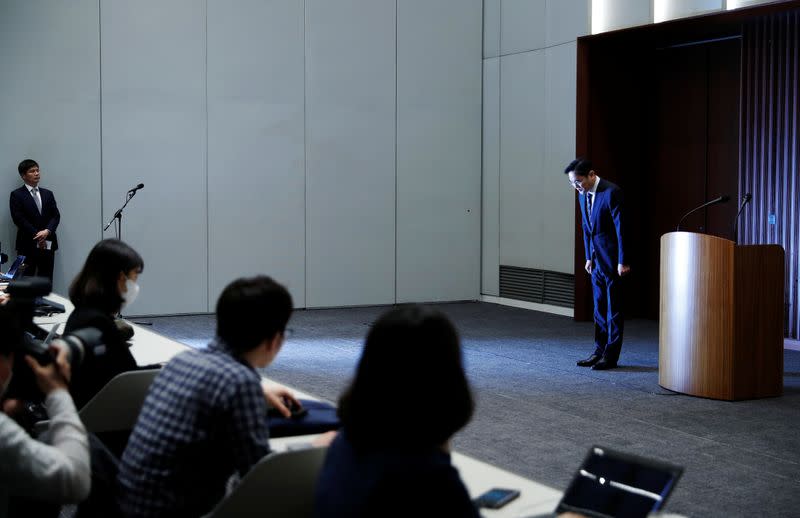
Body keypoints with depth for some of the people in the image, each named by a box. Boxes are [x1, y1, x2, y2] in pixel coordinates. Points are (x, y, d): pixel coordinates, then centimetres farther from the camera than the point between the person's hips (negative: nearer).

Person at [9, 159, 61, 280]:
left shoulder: (48, 194, 16)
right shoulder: (17, 195, 1)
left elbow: (56, 216, 8)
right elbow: (19, 219, -8)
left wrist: (47, 231, -11)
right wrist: (37, 236, -13)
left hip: (48, 244, 4)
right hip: (28, 244, -4)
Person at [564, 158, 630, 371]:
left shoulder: (611, 192, -17)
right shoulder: (583, 194, 7)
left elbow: (621, 227, -17)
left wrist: (622, 261, -16)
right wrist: (589, 257, 13)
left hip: (612, 258, -8)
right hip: (597, 258, 8)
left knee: (613, 309, 0)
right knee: (599, 308, 12)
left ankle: (611, 356, 5)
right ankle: (600, 351, 18)